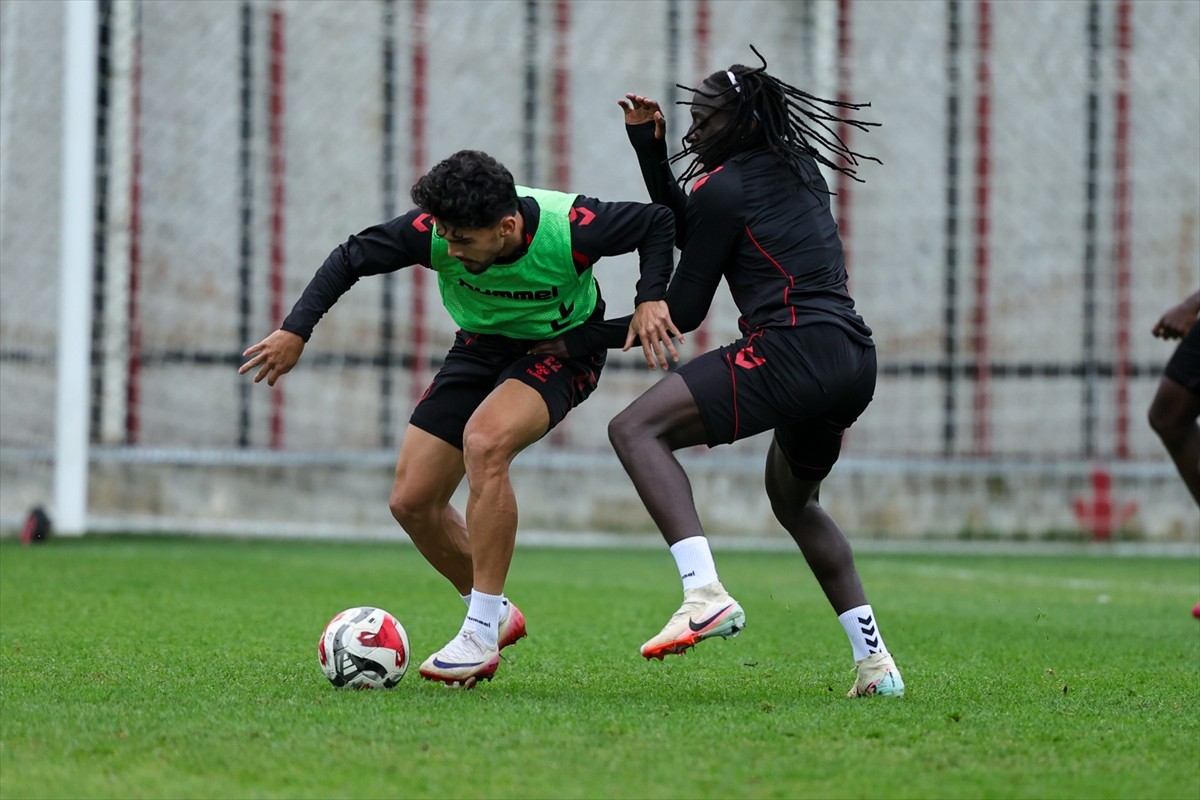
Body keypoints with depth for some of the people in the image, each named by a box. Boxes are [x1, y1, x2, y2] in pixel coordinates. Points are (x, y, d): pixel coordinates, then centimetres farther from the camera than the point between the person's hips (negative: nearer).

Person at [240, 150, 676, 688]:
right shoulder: (433, 230, -26)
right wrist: (296, 330, -16)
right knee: (411, 502, -3)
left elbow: (657, 221, -14)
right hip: (483, 344, 5)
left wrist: (650, 301, -26)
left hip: (562, 351, -5)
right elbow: (351, 258, -10)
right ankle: (495, 614, 22)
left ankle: (482, 633, -26)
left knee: (484, 441, -34)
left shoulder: (572, 229, -33)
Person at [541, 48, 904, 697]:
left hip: (791, 349, -9)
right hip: (856, 359, 9)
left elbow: (683, 313, -1)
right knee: (792, 500, 31)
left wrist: (580, 338, 6)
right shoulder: (799, 168, 21)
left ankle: (705, 594, -30)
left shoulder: (724, 187, -3)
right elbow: (688, 231, 27)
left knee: (635, 429, -11)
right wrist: (650, 149, 20)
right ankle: (875, 663, 23)